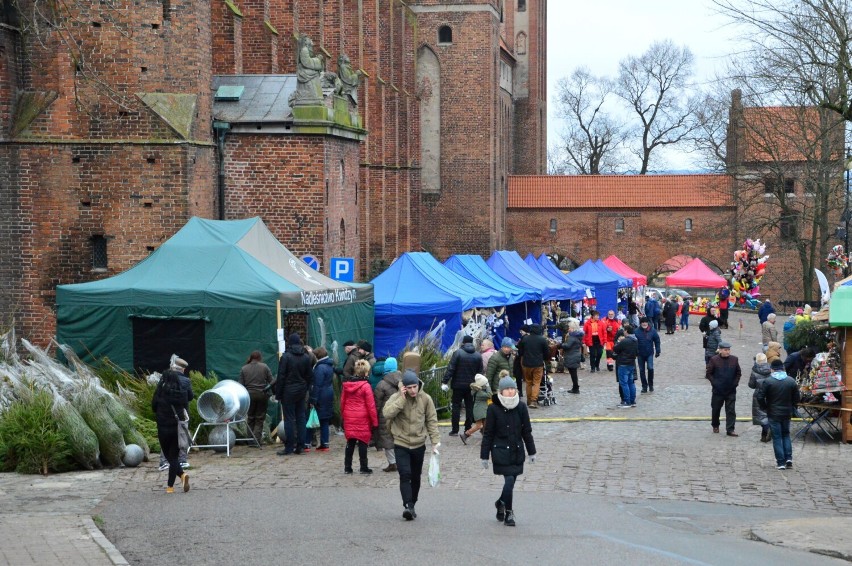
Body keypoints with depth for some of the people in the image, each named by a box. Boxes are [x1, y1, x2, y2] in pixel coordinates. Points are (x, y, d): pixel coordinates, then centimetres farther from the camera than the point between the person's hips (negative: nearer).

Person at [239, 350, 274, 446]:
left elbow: (241, 385, 2)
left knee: (250, 418, 13)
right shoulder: (264, 367, -2)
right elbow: (271, 382, -3)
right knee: (260, 419, 5)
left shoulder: (244, 369, 3)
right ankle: (257, 441, -3)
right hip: (262, 395, -1)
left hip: (249, 395, 1)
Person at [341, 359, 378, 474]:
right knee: (362, 442, 3)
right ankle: (363, 467, 6)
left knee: (350, 442, 11)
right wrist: (374, 421, -5)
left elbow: (342, 402, 11)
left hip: (349, 418, 5)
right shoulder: (366, 386, -13)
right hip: (362, 419, -5)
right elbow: (371, 405, -11)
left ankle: (347, 467, 12)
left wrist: (343, 416, 22)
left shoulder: (346, 385, 5)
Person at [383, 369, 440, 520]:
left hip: (419, 444, 3)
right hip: (401, 444, -2)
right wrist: (402, 399, -25)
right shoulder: (396, 398, -7)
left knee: (416, 477, 12)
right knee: (405, 475, -17)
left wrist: (435, 441, -5)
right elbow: (387, 413, -23)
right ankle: (408, 506, -22)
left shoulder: (425, 399, -3)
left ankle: (411, 507, 24)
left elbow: (432, 420, 2)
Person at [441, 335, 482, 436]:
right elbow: (480, 371, 6)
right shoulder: (478, 355, 3)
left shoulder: (458, 353, -9)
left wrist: (445, 382, -10)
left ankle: (455, 430, 2)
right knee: (469, 407, 9)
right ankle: (468, 429, 11)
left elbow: (450, 369, -12)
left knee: (456, 406, 3)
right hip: (471, 385, 3)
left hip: (458, 385, -3)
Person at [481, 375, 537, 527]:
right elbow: (488, 434, -2)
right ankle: (508, 513, 6)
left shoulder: (521, 407, 2)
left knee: (510, 482, 7)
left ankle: (501, 505, 30)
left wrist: (531, 452, 14)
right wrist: (484, 455, -1)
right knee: (509, 481, -11)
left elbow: (527, 431, 11)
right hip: (501, 451, -4)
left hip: (517, 451, 4)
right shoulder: (494, 409, -7)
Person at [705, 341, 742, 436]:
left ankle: (730, 429, 0)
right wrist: (714, 383, -10)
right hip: (718, 391, -1)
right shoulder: (714, 360, -7)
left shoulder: (734, 359, 1)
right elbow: (708, 374, -2)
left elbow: (738, 373, 11)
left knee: (731, 410, -3)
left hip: (731, 391, 1)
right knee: (716, 409, 12)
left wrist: (735, 383, -1)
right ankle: (715, 426, 34)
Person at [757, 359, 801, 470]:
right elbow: (797, 397, 2)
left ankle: (781, 462, 0)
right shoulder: (791, 381, -1)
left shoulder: (768, 381, -12)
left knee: (777, 437, 2)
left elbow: (760, 397, -14)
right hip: (787, 413, 3)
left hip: (773, 414, -3)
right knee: (786, 435, 19)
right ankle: (788, 458, 6)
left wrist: (765, 407, 2)